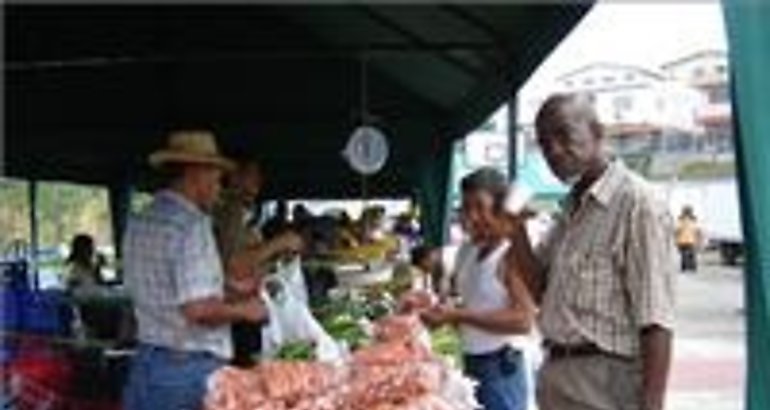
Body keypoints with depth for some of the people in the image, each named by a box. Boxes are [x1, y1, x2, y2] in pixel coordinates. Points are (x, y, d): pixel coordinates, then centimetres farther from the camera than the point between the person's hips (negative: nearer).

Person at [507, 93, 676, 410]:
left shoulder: (637, 203, -14)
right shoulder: (572, 208, 12)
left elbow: (655, 322, -19)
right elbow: (542, 290, 16)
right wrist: (517, 233, 1)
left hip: (606, 383, -8)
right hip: (558, 375, 9)